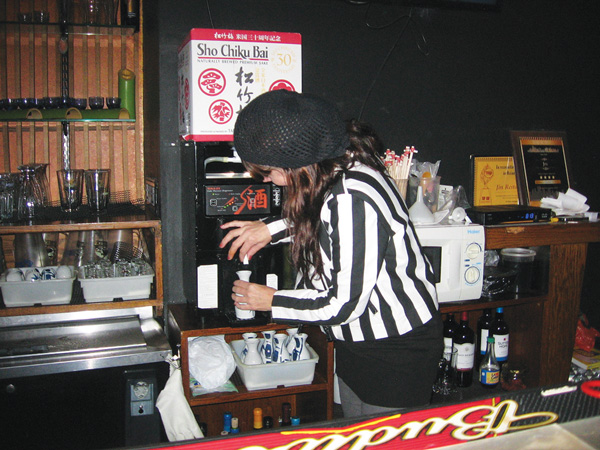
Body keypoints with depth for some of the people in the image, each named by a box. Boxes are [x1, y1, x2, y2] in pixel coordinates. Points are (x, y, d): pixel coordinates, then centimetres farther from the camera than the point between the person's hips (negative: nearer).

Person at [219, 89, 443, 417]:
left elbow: (346, 304, -26)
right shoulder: (338, 166, -4)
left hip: (396, 350, -9)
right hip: (357, 341, 9)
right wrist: (272, 229, 5)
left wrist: (272, 301, -12)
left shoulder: (354, 198, -32)